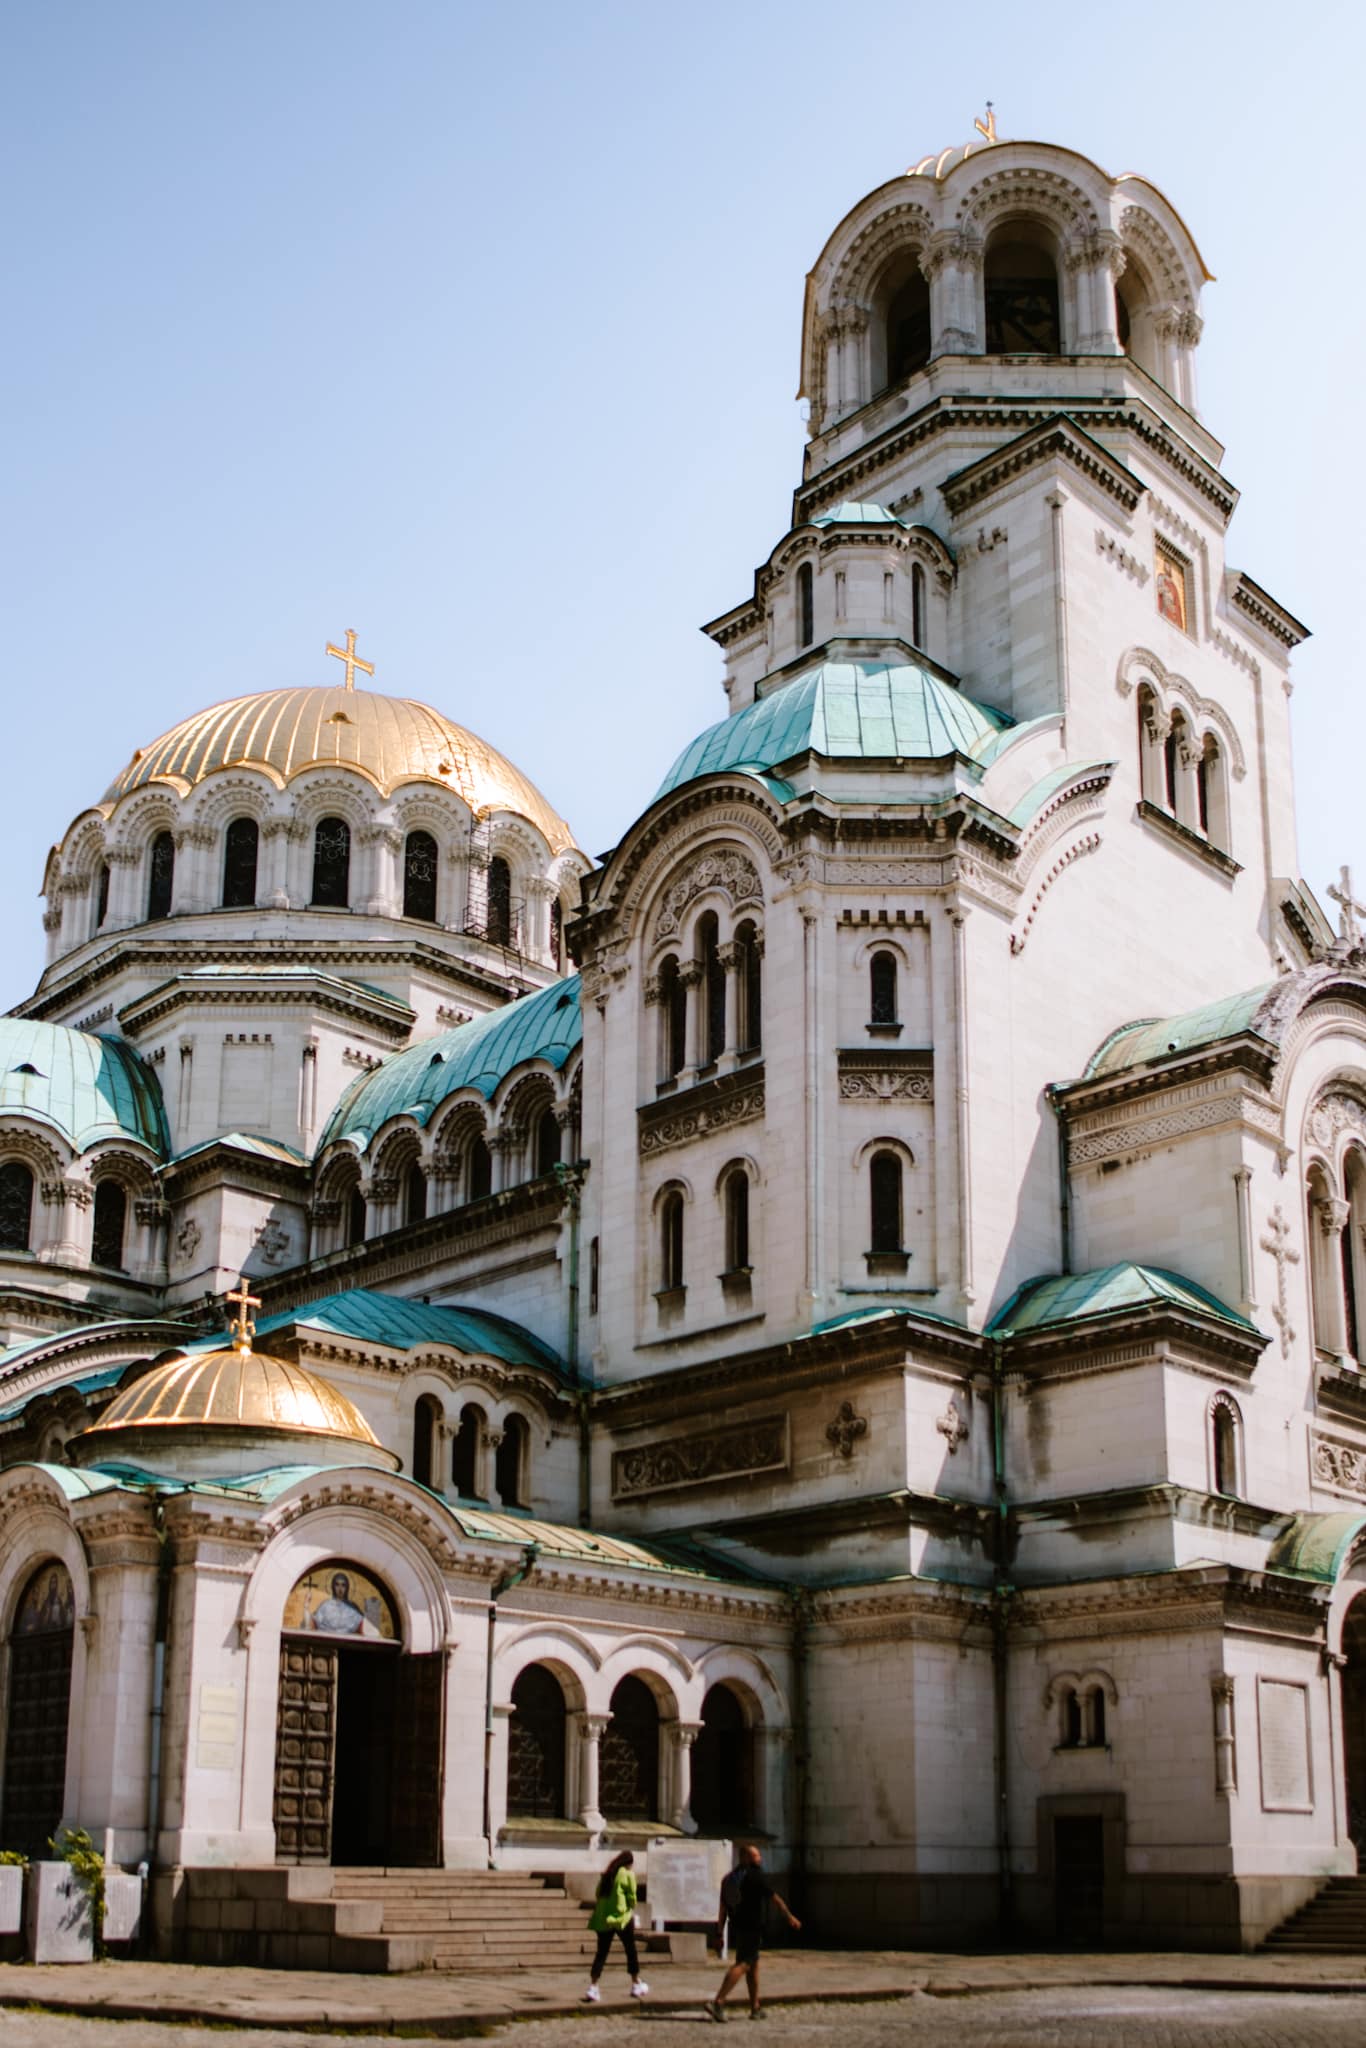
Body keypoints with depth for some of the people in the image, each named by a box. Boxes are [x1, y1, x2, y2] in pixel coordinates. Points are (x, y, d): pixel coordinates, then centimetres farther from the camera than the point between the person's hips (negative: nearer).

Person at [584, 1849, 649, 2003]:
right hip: (621, 1917, -5)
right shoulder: (628, 1874, -3)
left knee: (601, 1953, 5)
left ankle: (592, 1987, -8)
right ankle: (637, 1985, 22)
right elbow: (631, 1895, -4)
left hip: (603, 1919, 5)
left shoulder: (606, 1875, 13)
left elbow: (598, 1895, 9)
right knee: (631, 1950, 13)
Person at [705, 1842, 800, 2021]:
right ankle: (718, 2002, -23)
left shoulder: (730, 1878, 11)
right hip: (752, 1928, -8)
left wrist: (720, 1934, 9)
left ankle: (755, 2008, 21)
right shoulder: (758, 1876, -9)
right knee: (743, 1965, -11)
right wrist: (790, 1917, 9)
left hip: (736, 1928, 8)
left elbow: (722, 1908, 9)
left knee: (753, 1965, 17)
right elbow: (776, 1900, -3)